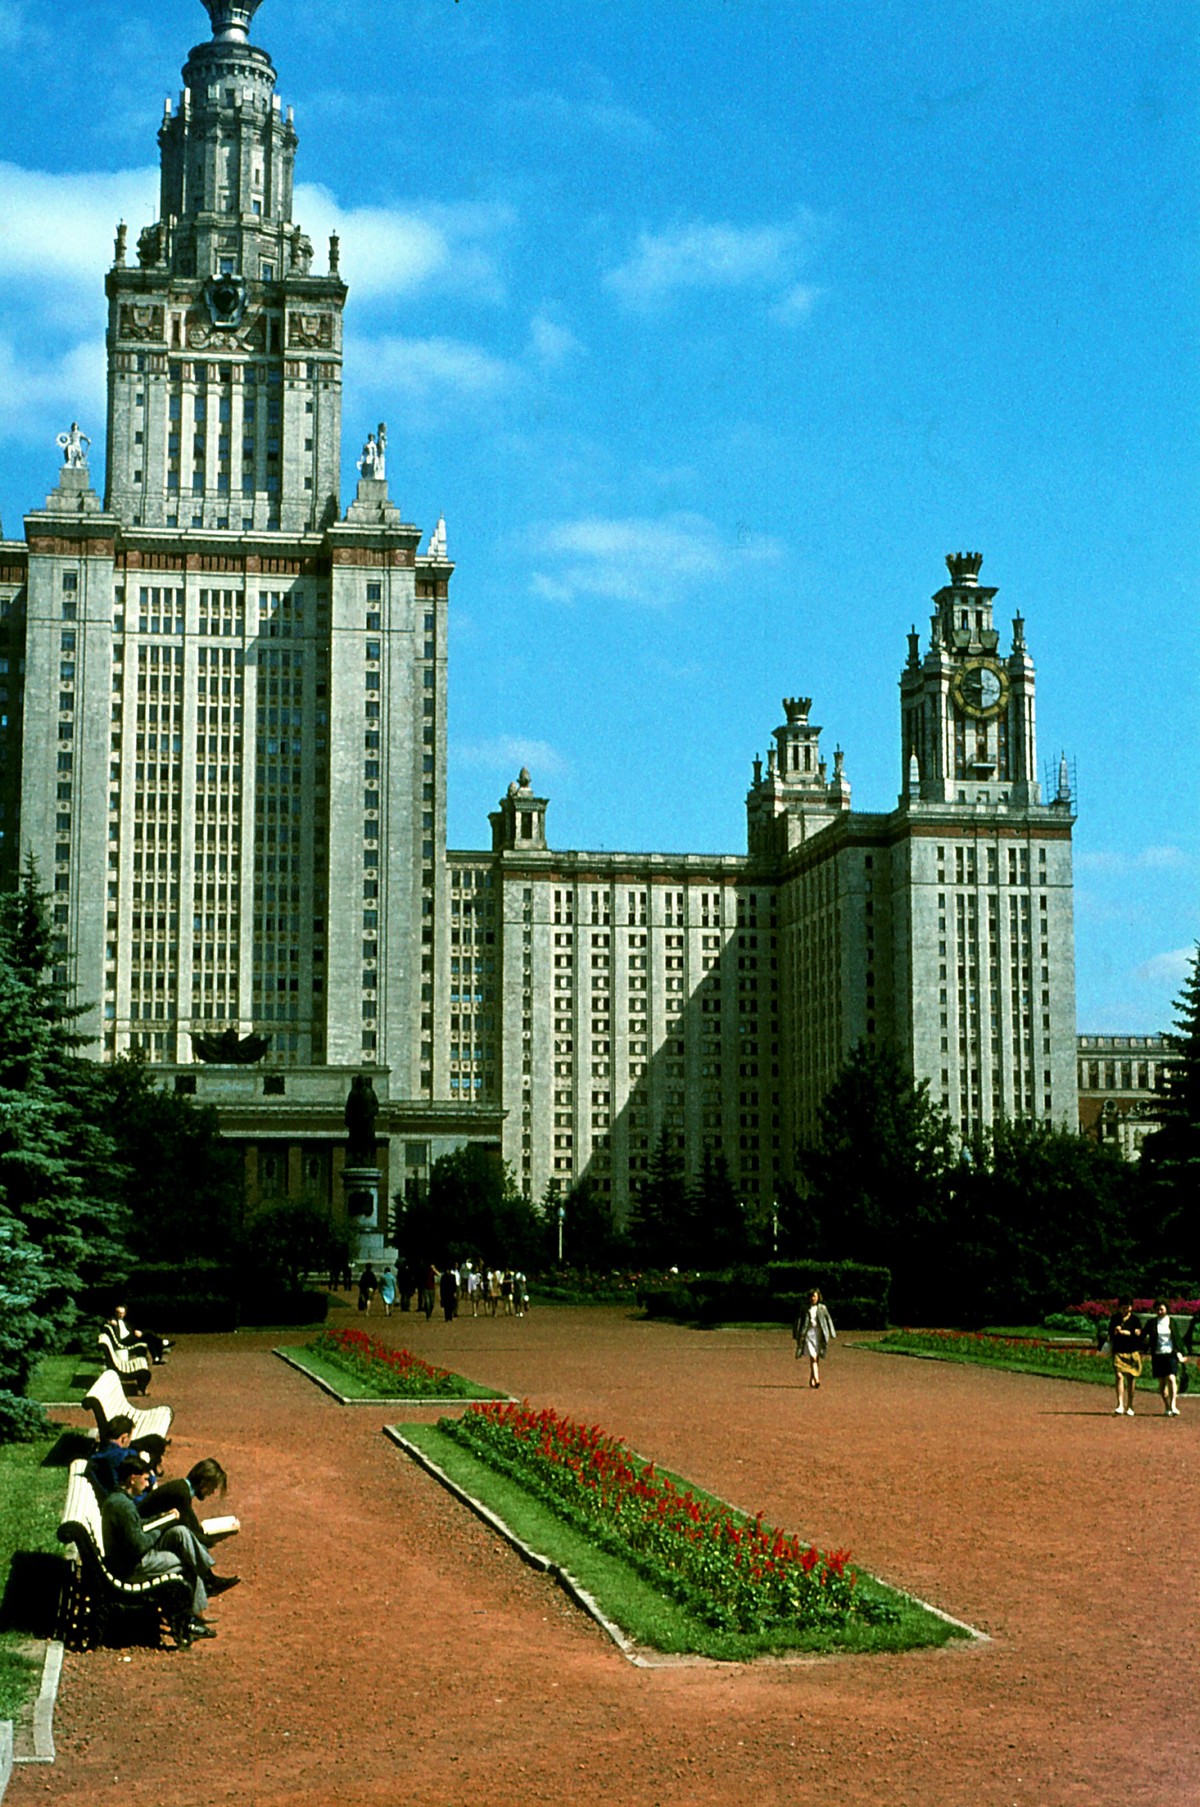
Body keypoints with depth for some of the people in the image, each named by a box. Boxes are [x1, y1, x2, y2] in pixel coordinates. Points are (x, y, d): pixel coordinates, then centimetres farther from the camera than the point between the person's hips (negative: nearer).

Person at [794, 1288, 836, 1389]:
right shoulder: (805, 1309, 4)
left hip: (819, 1334, 2)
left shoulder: (822, 1308, 5)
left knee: (817, 1358, 7)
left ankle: (811, 1379, 22)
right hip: (809, 1334, -2)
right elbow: (799, 1322, 8)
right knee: (813, 1357, -13)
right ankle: (816, 1379, -22)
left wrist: (831, 1335, 0)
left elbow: (828, 1321, 7)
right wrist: (797, 1336, 6)